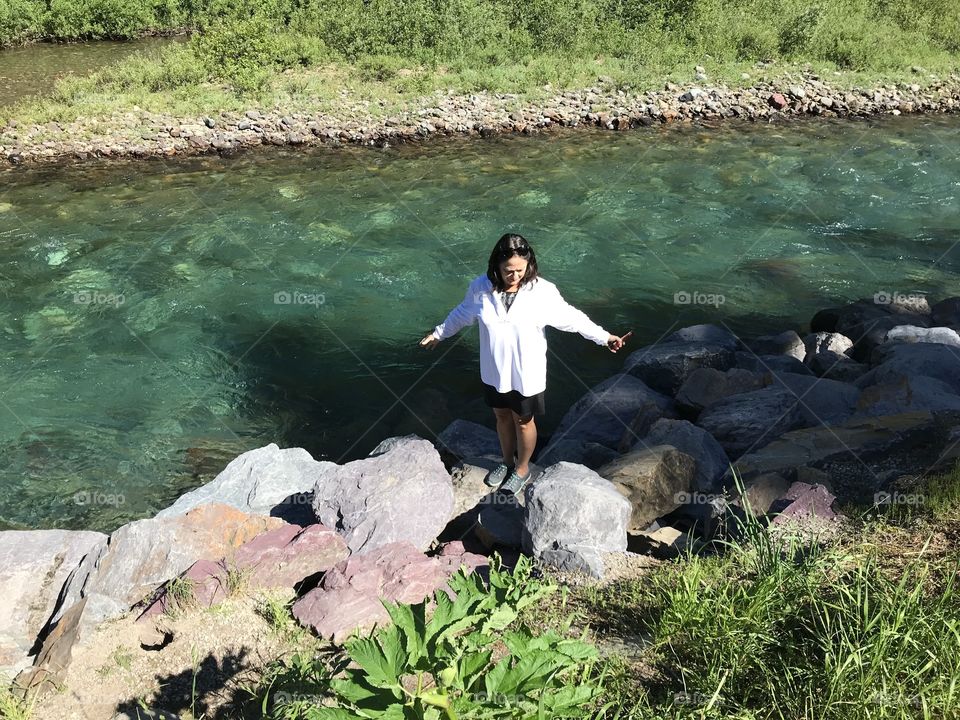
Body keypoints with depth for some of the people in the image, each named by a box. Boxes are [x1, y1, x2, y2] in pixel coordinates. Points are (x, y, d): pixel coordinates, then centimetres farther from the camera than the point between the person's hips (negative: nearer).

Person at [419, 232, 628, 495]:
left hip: (526, 374, -2)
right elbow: (463, 314, 4)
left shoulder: (542, 291, -22)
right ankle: (507, 462, 50)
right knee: (502, 415, 24)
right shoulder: (481, 287, -16)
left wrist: (604, 337, -8)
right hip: (494, 371, 3)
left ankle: (522, 469, 43)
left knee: (523, 421, 17)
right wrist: (439, 333, 17)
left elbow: (571, 317, -8)